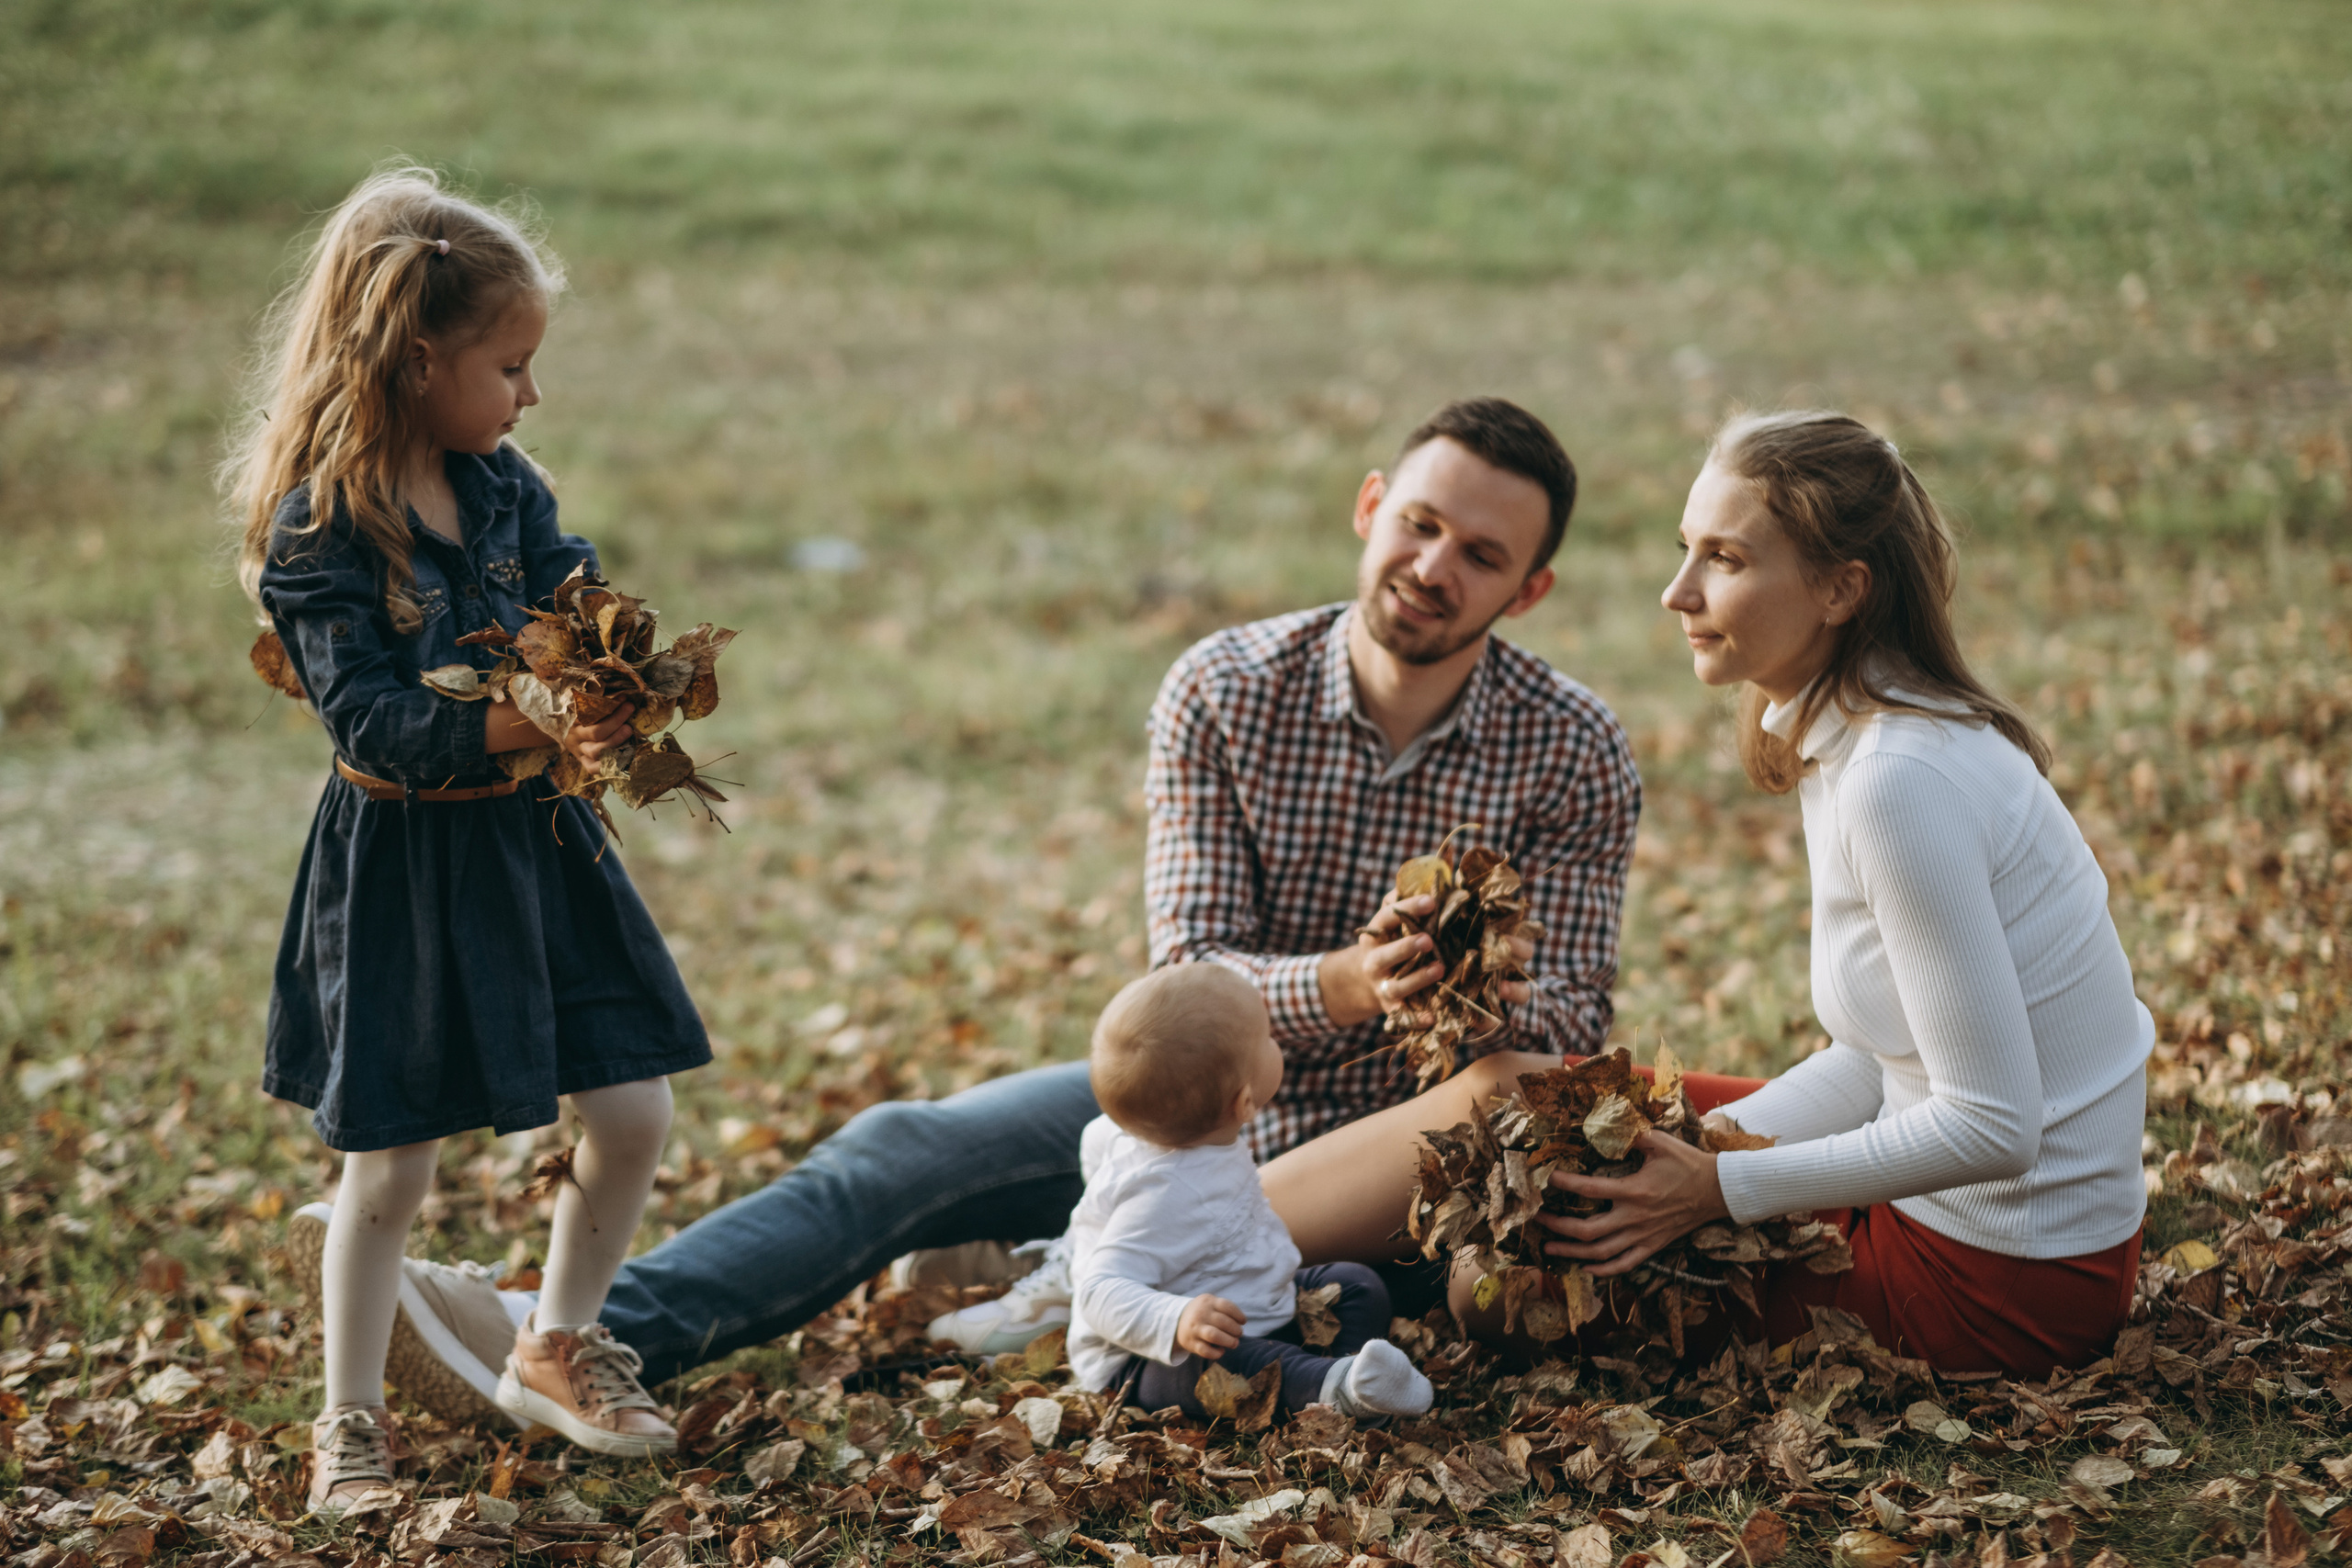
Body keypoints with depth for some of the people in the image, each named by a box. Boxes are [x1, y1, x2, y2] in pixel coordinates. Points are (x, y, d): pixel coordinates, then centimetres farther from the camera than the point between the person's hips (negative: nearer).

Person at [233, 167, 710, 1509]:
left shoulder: (507, 486, 4)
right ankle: (352, 1425, 22)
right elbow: (373, 718, -24)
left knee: (633, 1117, 8)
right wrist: (521, 723, -36)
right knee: (390, 1165, 4)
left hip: (538, 840, 6)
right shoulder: (318, 531, -17)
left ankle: (557, 1349, 30)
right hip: (405, 863, -6)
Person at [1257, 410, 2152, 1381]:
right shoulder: (1851, 739, 6)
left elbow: (1992, 1127, -25)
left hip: (2001, 1289, -8)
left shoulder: (1900, 783, -25)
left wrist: (1719, 1188, -18)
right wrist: (1696, 1148, -2)